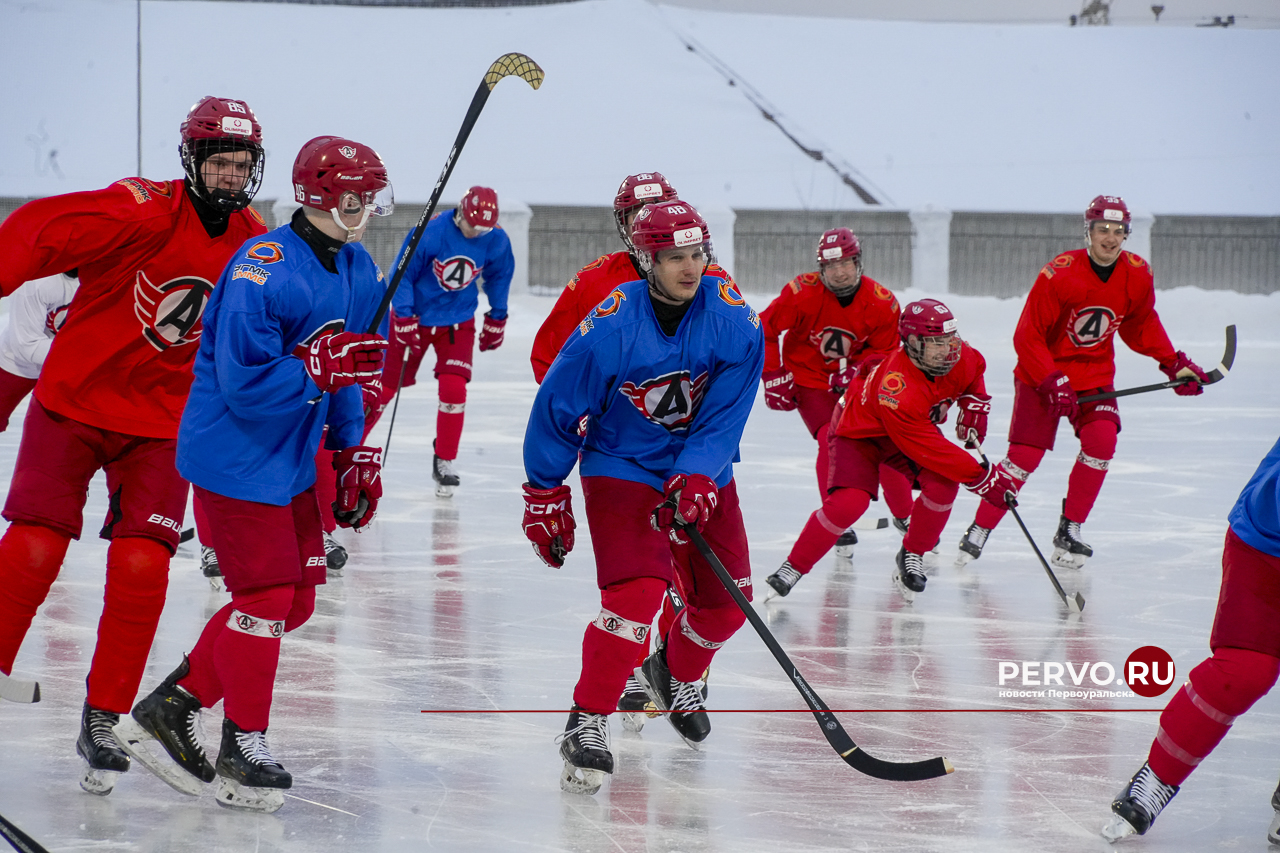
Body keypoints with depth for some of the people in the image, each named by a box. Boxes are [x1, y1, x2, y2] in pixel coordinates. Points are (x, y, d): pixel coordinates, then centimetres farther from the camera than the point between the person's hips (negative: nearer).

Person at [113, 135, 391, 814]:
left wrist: (355, 453, 12)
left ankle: (165, 712, 21)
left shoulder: (359, 271, 5)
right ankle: (242, 755, 9)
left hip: (292, 461, 9)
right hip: (234, 458, -9)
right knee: (266, 597, -6)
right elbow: (245, 384, -26)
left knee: (296, 599, 12)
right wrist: (322, 366, -30)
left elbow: (353, 375, 15)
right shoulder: (263, 270, -23)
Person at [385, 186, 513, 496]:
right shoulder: (430, 232, -24)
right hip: (416, 316, -2)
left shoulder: (497, 240, -11)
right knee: (383, 386, 3)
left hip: (458, 322, 2)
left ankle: (444, 462, 2)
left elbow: (499, 276, 8)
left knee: (454, 389, -13)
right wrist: (404, 318, -18)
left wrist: (496, 319, 11)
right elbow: (403, 274, -14)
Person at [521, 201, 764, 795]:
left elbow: (724, 416, -13)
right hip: (620, 470, -4)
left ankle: (674, 675, 40)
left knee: (725, 602, 7)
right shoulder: (609, 325, -22)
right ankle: (587, 723, -13)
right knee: (637, 592, -23)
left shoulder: (734, 321, -14)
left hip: (702, 474, 4)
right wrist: (544, 495, -5)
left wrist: (696, 480, -27)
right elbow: (557, 410, -11)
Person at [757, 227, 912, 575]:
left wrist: (858, 370, -24)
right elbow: (764, 329, -13)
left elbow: (885, 350, -5)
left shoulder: (882, 302, -15)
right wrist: (774, 377, -12)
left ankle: (905, 515, 17)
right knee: (832, 439, -21)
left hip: (854, 379, 3)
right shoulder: (803, 292, -23)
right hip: (809, 379, -3)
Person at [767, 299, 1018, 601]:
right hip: (858, 431, -6)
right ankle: (793, 568, -9)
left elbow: (975, 369, 9)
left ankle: (912, 555, 3)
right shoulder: (896, 388, -42)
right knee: (849, 502, -26)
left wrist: (974, 405, -4)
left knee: (943, 483, -20)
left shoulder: (961, 359, -21)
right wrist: (982, 476, -37)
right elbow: (928, 449, -39)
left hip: (917, 427, 6)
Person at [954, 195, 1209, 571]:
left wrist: (1174, 363, 5)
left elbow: (1142, 325, 12)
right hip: (1042, 372, -4)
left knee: (1101, 440, -17)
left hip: (1094, 373, 4)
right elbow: (1027, 336, -18)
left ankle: (1069, 531, -2)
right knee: (1025, 454, -12)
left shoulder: (1137, 276, -7)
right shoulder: (1058, 274, -23)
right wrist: (1052, 383, -25)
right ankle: (978, 532, 1)